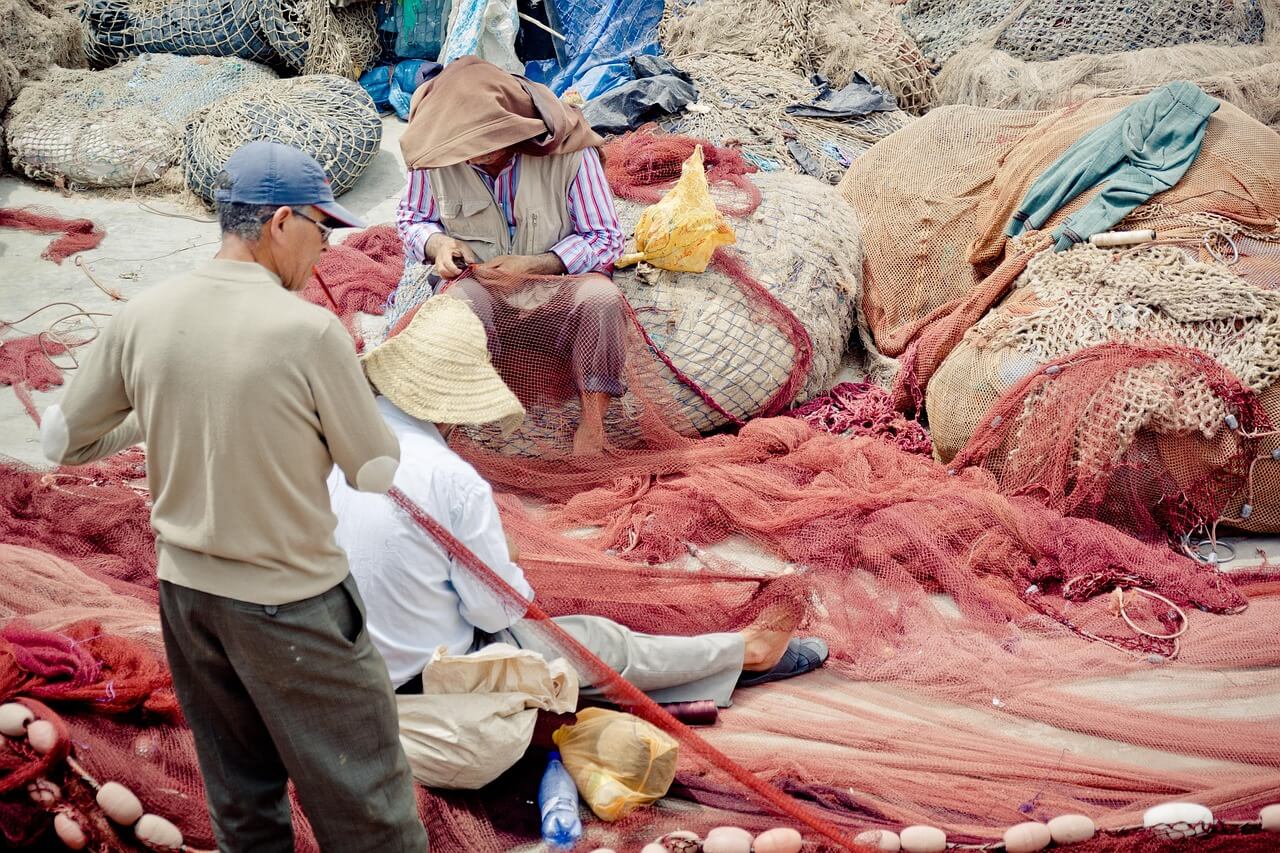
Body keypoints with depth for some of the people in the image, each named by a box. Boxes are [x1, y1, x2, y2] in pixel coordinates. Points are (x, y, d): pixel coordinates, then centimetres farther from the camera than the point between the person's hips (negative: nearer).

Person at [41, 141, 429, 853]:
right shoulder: (308, 329, -21)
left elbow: (64, 442, 5)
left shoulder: (143, 318, -6)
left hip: (184, 589, 6)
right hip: (290, 603, -6)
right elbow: (379, 473, -9)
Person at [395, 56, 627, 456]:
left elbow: (605, 239, -10)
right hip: (480, 284, 1)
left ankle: (593, 419, -19)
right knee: (457, 308, -36)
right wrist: (437, 244, -17)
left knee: (602, 296, -34)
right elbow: (412, 218, 8)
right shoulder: (436, 152, -9)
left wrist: (531, 266, -24)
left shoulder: (567, 150, -16)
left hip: (558, 279, 0)